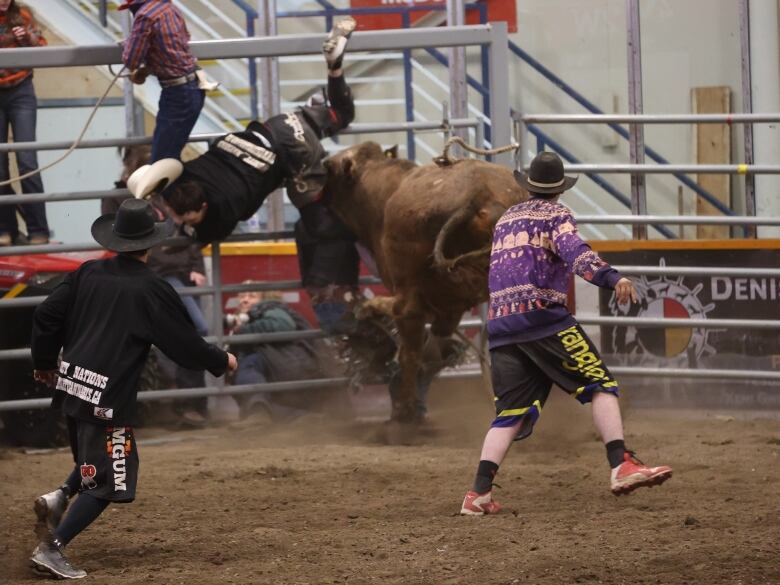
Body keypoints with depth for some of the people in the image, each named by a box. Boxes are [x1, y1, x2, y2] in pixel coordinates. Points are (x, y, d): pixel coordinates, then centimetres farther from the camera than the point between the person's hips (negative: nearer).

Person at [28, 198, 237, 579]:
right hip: (109, 397, -7)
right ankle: (51, 547, -7)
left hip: (71, 385, 7)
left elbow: (46, 316, 8)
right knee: (107, 481, 0)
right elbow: (184, 345, -5)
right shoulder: (152, 291, -10)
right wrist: (221, 361, 14)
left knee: (93, 459, 29)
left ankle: (60, 497, 5)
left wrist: (44, 362, 24)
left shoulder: (89, 274, 5)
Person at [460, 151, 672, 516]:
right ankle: (621, 466, -18)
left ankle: (479, 493, -8)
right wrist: (612, 278, -32)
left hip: (499, 323, 6)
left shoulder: (506, 219, 24)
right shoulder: (554, 214, 3)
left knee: (511, 413, 5)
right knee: (600, 383, -3)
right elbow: (575, 252, -17)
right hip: (541, 315, -6)